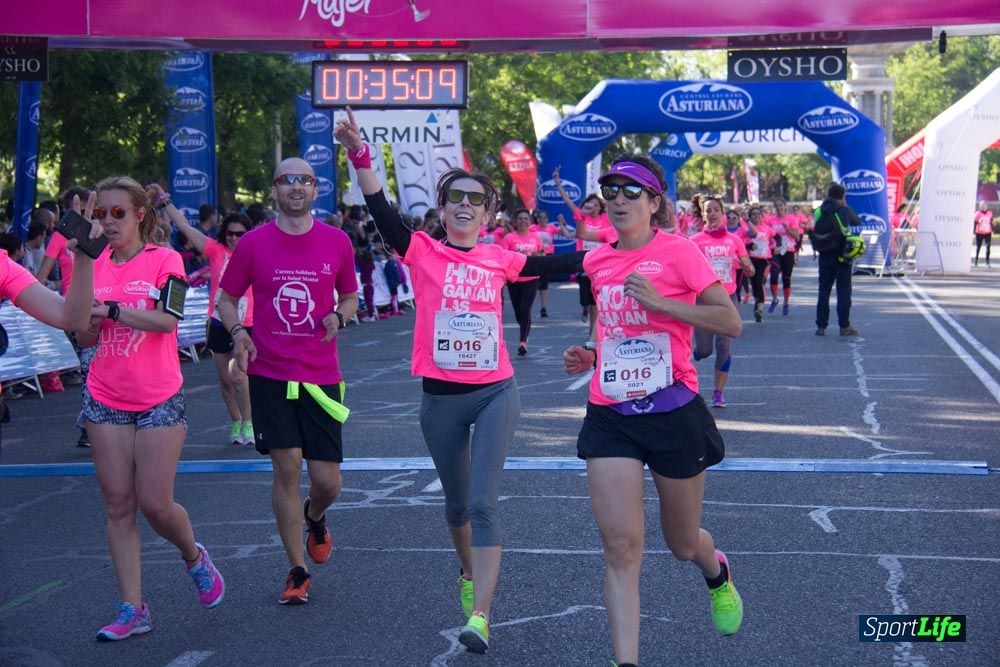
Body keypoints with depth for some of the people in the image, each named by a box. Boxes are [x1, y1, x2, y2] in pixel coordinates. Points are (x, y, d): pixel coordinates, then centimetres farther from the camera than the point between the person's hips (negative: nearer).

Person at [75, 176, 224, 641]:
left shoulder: (165, 260, -5)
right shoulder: (94, 267, 8)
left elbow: (167, 319, -20)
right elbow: (85, 338, 10)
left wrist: (110, 309, -18)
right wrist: (91, 320, -11)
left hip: (159, 401, -4)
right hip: (105, 401, 4)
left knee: (155, 504, -6)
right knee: (118, 505, 2)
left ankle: (194, 557, 27)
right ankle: (133, 610, 7)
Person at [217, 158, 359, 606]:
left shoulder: (337, 242, 2)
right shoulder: (253, 243, -1)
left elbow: (350, 297, 15)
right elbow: (226, 299, 9)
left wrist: (339, 316, -7)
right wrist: (237, 332, -11)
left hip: (321, 377, 1)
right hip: (269, 374, -1)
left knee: (327, 480, 1)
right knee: (287, 468, -5)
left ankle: (314, 518, 40)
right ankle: (297, 572, 11)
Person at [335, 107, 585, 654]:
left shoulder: (498, 258, 3)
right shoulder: (422, 252, -4)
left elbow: (553, 266, 13)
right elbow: (380, 210, -17)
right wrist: (359, 154, -30)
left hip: (496, 393, 0)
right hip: (441, 399, 0)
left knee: (484, 502, -12)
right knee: (457, 503, 17)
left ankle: (480, 615, -15)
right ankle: (470, 574, 45)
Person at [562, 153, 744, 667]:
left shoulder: (677, 251, -9)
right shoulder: (595, 262, 7)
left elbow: (730, 323, -14)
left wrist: (659, 300, -22)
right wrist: (588, 356, 5)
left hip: (674, 413, -3)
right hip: (611, 416, 3)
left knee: (683, 544, 15)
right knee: (620, 548, -8)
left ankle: (718, 574, 51)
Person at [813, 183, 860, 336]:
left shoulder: (819, 212, 1)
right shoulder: (845, 210, -8)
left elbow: (815, 233, 5)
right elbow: (857, 221, 9)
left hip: (825, 256, 3)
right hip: (842, 256, -3)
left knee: (824, 291, 8)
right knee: (843, 291, 3)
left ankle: (821, 326, 6)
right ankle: (844, 326, 3)